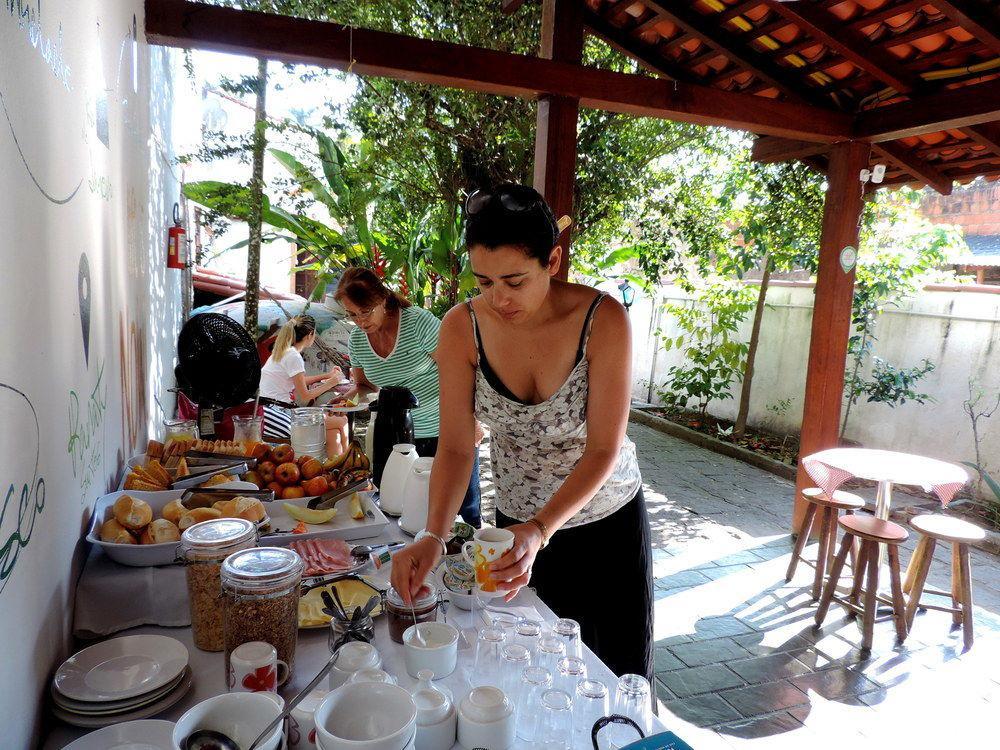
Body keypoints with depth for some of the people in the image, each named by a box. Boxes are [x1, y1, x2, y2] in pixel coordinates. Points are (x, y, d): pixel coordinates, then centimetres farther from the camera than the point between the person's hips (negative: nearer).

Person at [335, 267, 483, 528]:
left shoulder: (419, 321, -15)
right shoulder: (356, 340, 1)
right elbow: (364, 383, 16)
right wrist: (351, 395, -7)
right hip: (408, 436, 5)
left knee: (466, 505, 4)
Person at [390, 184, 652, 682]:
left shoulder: (602, 320, -24)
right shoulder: (463, 328, -17)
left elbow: (604, 449, -23)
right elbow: (456, 446, -15)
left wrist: (541, 530, -36)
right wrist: (433, 536, -30)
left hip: (608, 522, -1)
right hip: (520, 526, 2)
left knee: (621, 677, 16)